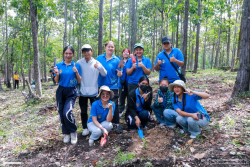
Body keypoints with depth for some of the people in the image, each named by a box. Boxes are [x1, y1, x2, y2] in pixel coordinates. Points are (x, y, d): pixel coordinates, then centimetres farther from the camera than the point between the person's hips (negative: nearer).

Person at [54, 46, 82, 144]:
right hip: (61, 91, 3)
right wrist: (57, 74, -11)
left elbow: (79, 81, 1)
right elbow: (57, 81, 9)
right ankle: (66, 133, 27)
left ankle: (73, 132, 5)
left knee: (67, 113, -19)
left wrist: (76, 72, -15)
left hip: (71, 92, -3)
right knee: (61, 114, 7)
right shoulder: (58, 65, 4)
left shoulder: (76, 65, 0)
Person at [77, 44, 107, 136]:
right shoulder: (79, 63, -2)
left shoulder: (96, 63, 0)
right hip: (82, 91, 0)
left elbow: (104, 74, -4)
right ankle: (85, 128, 27)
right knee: (83, 111, 11)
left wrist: (99, 67, -23)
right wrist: (77, 90, -6)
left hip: (93, 91, 0)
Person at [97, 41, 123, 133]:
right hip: (101, 85, 3)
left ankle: (117, 124, 13)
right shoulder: (99, 58, 4)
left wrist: (120, 73, -23)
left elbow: (119, 74, -2)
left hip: (112, 86, -3)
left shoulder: (116, 60, -2)